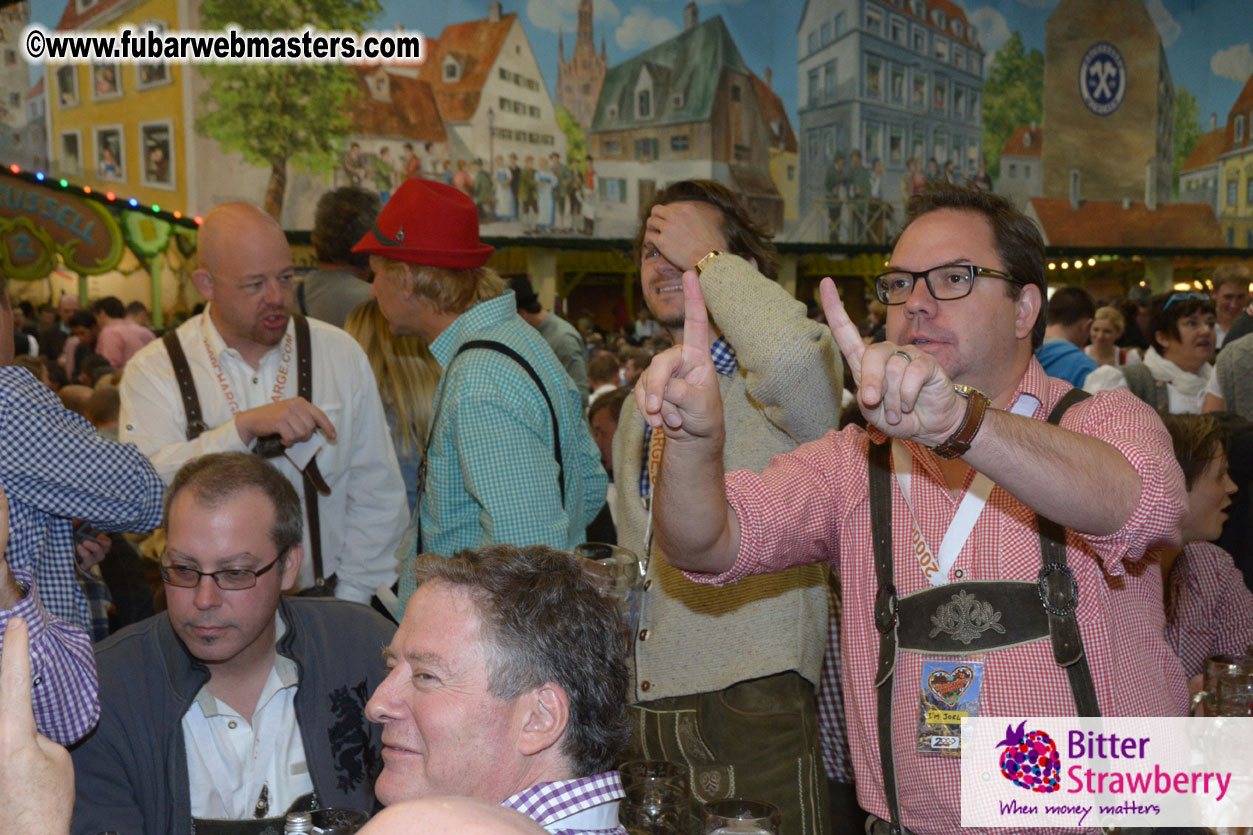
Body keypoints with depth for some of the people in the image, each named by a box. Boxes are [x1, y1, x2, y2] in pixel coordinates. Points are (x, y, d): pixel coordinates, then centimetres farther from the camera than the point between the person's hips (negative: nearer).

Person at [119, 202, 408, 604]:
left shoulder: (340, 354, 8)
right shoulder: (154, 370, 2)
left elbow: (377, 496, 9)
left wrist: (351, 605, 2)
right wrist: (244, 427, -23)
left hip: (322, 600, 1)